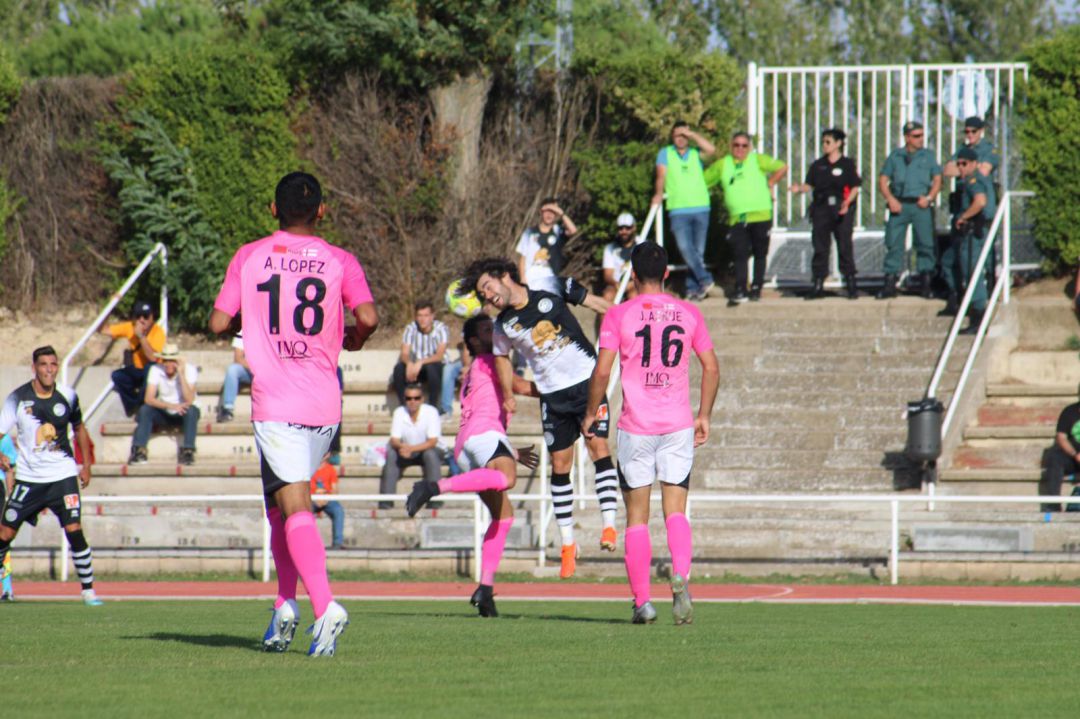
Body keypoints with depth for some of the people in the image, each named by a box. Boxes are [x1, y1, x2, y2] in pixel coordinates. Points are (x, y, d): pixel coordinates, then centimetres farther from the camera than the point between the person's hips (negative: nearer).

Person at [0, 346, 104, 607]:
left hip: (63, 476, 0)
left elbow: (79, 428, 17)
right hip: (28, 477, 0)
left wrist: (86, 465, 14)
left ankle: (88, 590, -2)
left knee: (74, 530, -12)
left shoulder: (68, 396, -1)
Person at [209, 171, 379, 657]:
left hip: (274, 404, -3)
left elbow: (218, 323, 3)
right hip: (324, 403, 3)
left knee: (294, 508, -11)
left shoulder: (248, 258, 3)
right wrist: (352, 340, 15)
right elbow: (368, 317, -7)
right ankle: (286, 602, 14)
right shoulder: (339, 261, 5)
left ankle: (324, 605, -30)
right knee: (281, 501, 21)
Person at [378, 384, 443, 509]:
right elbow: (394, 440, -15)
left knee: (430, 454, -36)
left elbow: (432, 442, -26)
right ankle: (386, 500, -22)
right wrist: (401, 446, -40)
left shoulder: (431, 412, -20)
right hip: (408, 452, 3)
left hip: (430, 450, -3)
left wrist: (411, 449, -40)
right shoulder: (399, 413, -10)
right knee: (391, 454, -25)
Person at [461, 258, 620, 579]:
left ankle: (609, 525, -16)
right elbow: (501, 357, 19)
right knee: (560, 465, 2)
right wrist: (508, 394, 16)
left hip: (587, 381, -2)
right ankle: (567, 545, 9)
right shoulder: (503, 325, -1)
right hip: (553, 394, 2)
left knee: (599, 447, -16)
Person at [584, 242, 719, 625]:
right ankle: (681, 577, -24)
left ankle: (642, 601, 5)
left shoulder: (618, 315, -4)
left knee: (637, 516, 6)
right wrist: (704, 415, 16)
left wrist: (591, 414, 5)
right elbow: (711, 368, 7)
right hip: (679, 425, 2)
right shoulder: (688, 313, 4)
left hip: (635, 426, -2)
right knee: (676, 510, 2)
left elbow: (602, 372, -9)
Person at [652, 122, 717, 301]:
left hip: (701, 208, 1)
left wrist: (691, 134, -4)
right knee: (685, 248, -19)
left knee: (698, 251, 1)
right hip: (678, 210, -1)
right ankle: (705, 279, -20)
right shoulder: (665, 154, 12)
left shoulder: (696, 154, 11)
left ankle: (693, 288, 5)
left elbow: (711, 149, -8)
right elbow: (661, 175, 2)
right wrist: (659, 193, -11)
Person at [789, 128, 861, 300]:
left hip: (842, 210, -3)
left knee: (845, 247, -4)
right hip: (821, 210, 4)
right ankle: (818, 285, 7)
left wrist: (847, 202, -17)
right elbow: (809, 184, 10)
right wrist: (799, 188, -11)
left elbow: (855, 188, -1)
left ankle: (851, 285, 1)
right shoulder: (818, 165, 11)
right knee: (820, 248, 3)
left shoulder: (847, 164, 0)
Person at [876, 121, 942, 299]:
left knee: (925, 243, -3)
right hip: (899, 205, 0)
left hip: (920, 205, 0)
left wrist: (929, 197, -6)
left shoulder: (928, 156, 12)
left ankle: (926, 284, 2)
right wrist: (890, 199, -6)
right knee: (893, 244, -2)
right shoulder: (895, 156, 11)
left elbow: (937, 179, 10)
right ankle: (890, 283, 2)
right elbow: (883, 180, 9)